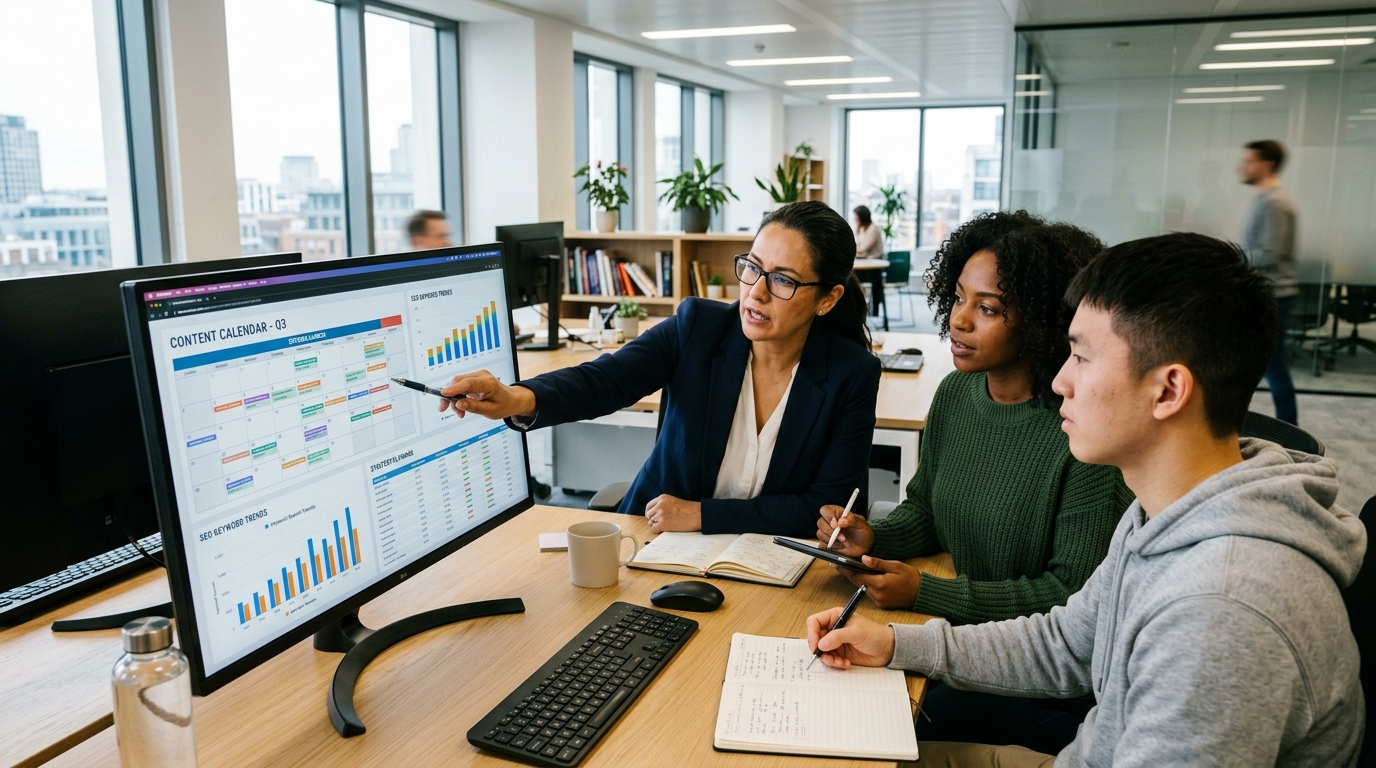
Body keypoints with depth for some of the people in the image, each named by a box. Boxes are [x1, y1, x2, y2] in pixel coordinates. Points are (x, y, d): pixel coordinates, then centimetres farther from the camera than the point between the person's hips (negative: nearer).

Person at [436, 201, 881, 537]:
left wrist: (701, 514, -14)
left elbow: (827, 506, -10)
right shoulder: (698, 327, -7)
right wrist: (519, 399, -43)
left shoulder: (853, 376, -9)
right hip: (659, 541, 2)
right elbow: (604, 379, -21)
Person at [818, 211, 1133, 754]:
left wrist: (926, 593, -21)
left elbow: (1075, 595, -19)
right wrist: (874, 537, -9)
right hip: (967, 638, 6)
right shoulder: (954, 394, 0)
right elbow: (923, 509, 13)